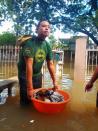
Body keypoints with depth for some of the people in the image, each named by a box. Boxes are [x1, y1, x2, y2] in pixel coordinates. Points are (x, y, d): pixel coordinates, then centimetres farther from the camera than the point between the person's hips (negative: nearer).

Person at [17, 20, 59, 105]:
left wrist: (54, 82, -1)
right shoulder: (30, 42, -24)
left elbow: (50, 64, 0)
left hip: (38, 75, 6)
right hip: (25, 75, -5)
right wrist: (30, 88, -29)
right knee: (26, 102, 3)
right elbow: (29, 65, -28)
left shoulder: (47, 45, -5)